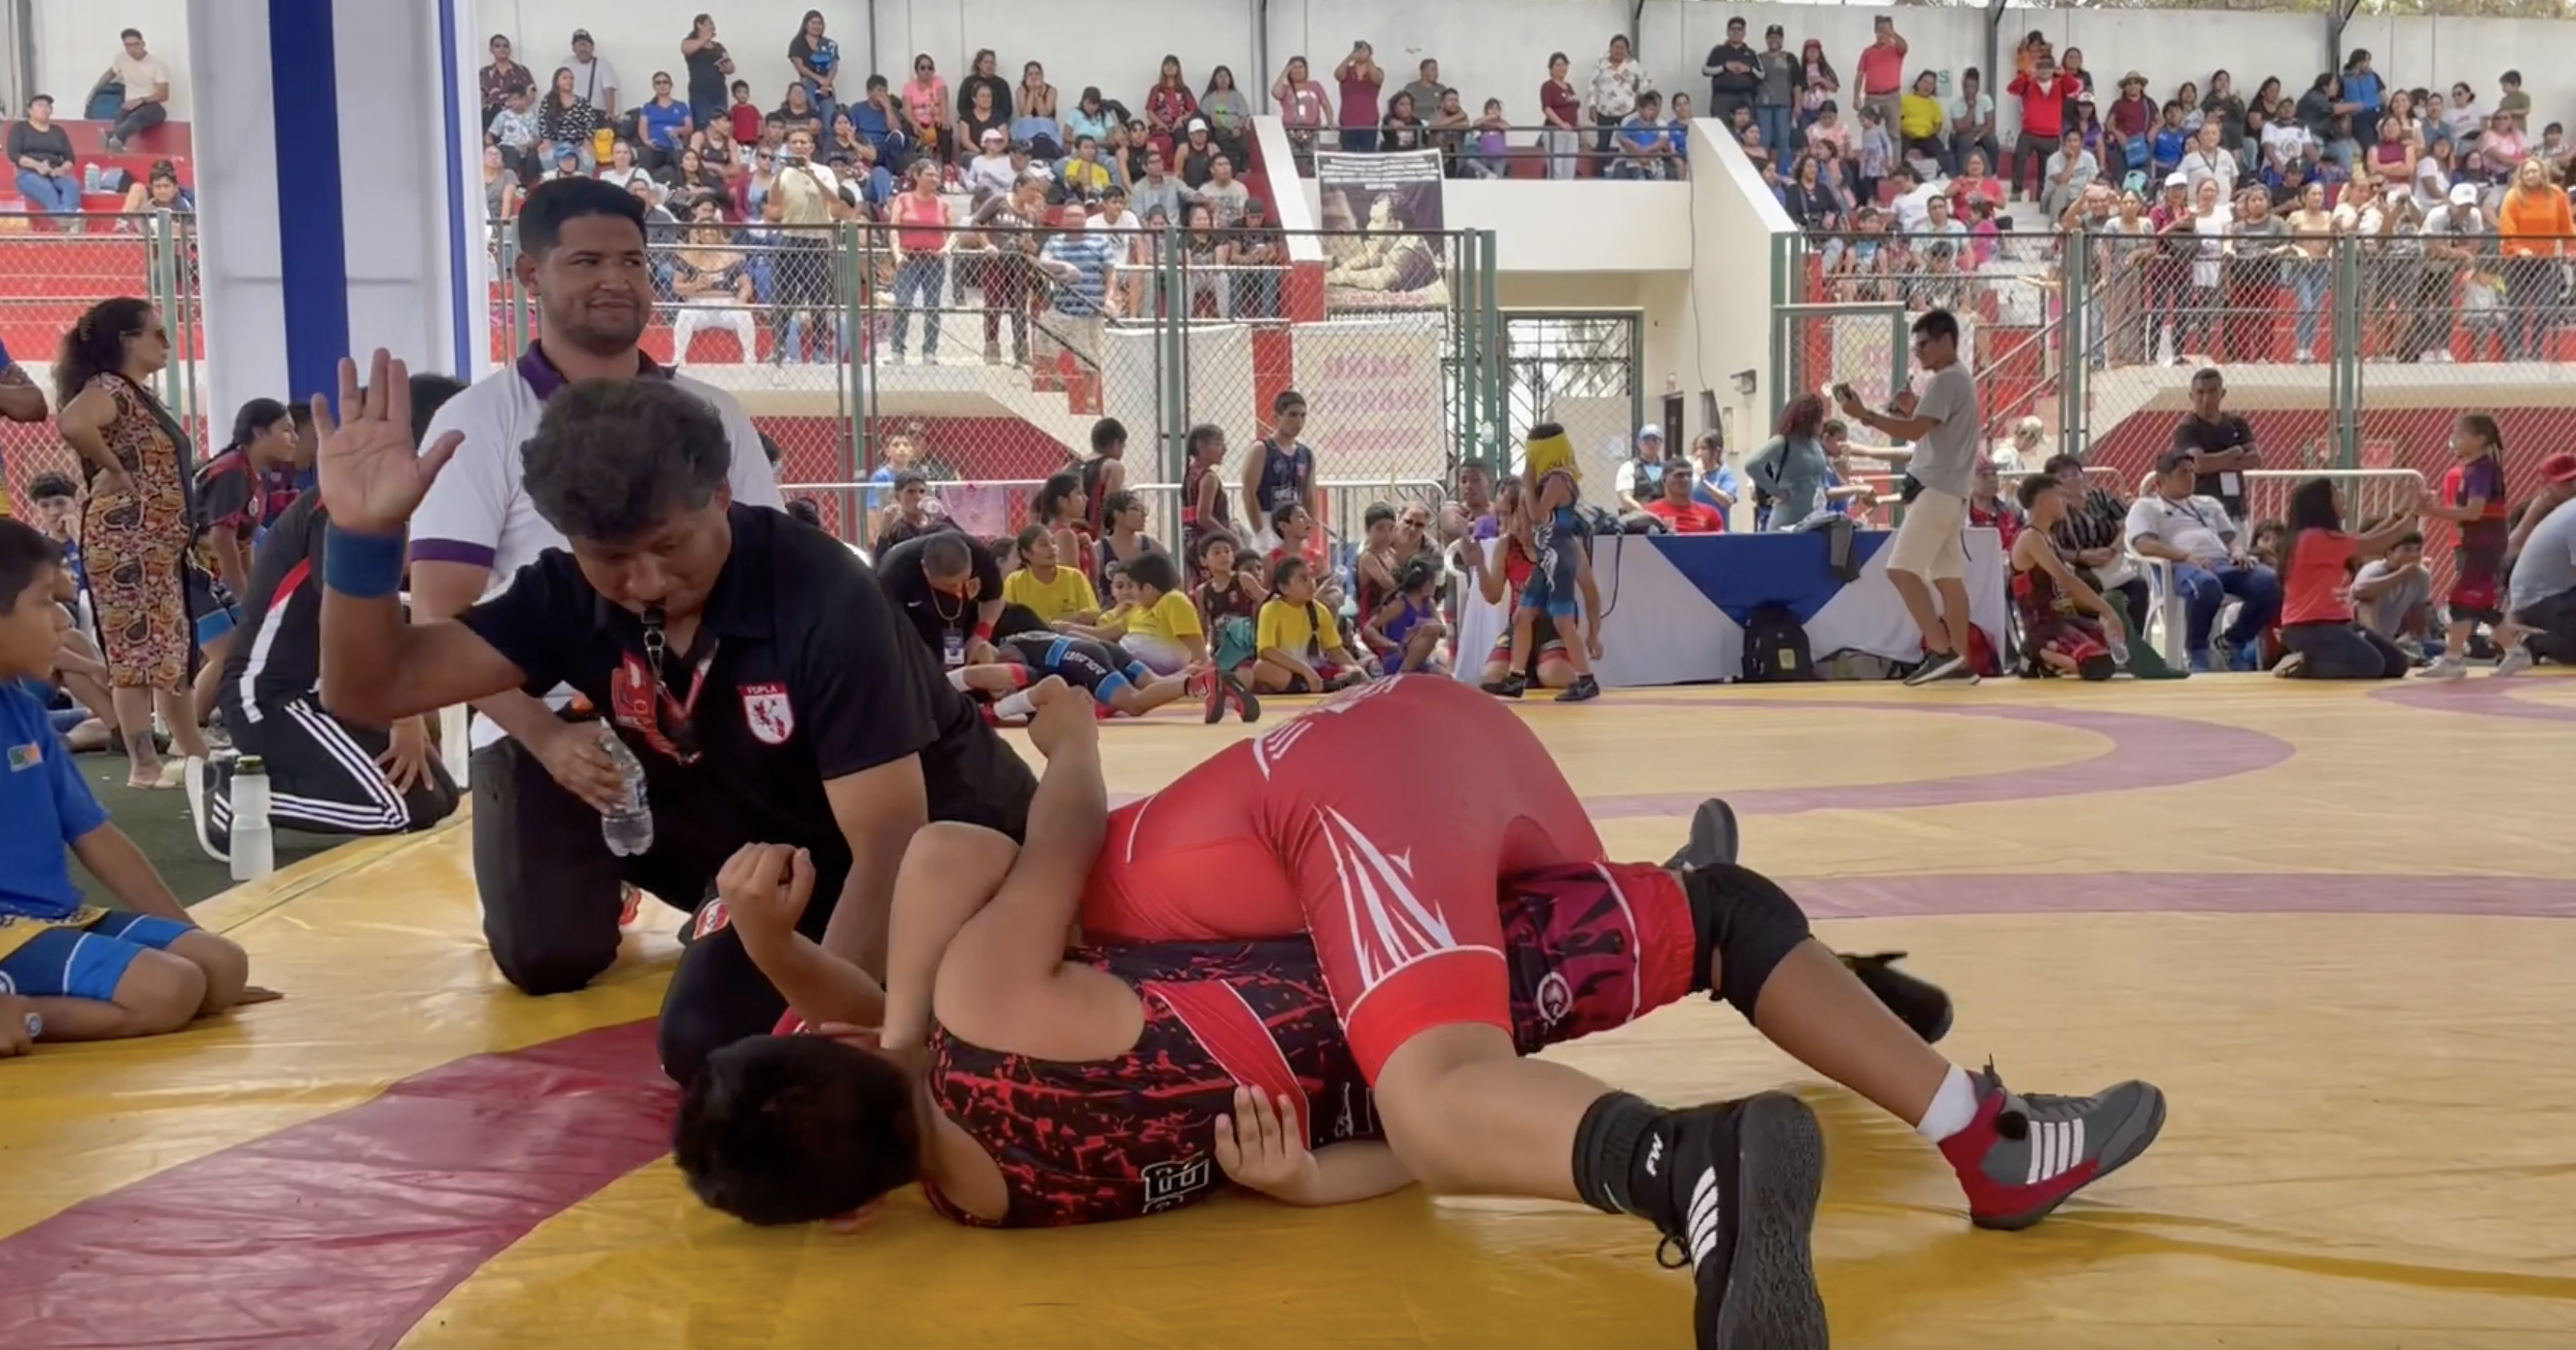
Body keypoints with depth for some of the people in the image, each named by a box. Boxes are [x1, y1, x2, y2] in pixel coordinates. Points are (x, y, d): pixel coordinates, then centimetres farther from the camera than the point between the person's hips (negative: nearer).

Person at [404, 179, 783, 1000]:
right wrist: (546, 737, -23)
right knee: (551, 959, -14)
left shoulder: (712, 415, 6)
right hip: (541, 729, -2)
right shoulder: (478, 421, -5)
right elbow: (440, 615, -9)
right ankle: (601, 879, 24)